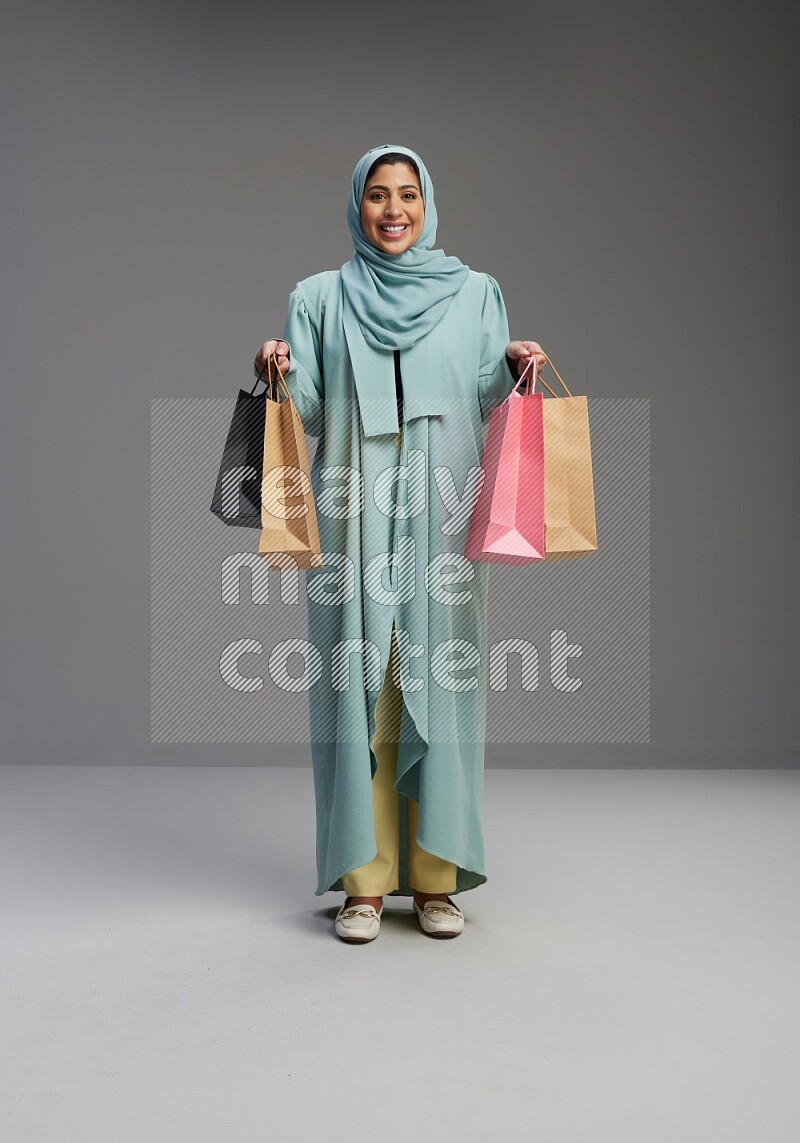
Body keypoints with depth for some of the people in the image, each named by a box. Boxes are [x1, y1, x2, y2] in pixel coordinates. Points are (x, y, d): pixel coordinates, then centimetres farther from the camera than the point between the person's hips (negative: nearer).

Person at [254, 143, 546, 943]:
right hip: (355, 512, 0)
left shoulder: (473, 292, 14)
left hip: (441, 515, 1)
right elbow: (307, 408, 7)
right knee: (357, 683, -2)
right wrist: (278, 372, -13)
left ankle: (435, 877, 9)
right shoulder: (319, 297, 13)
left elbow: (488, 399, 9)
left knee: (439, 681, -1)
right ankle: (364, 880, 7)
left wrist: (514, 368, -11)